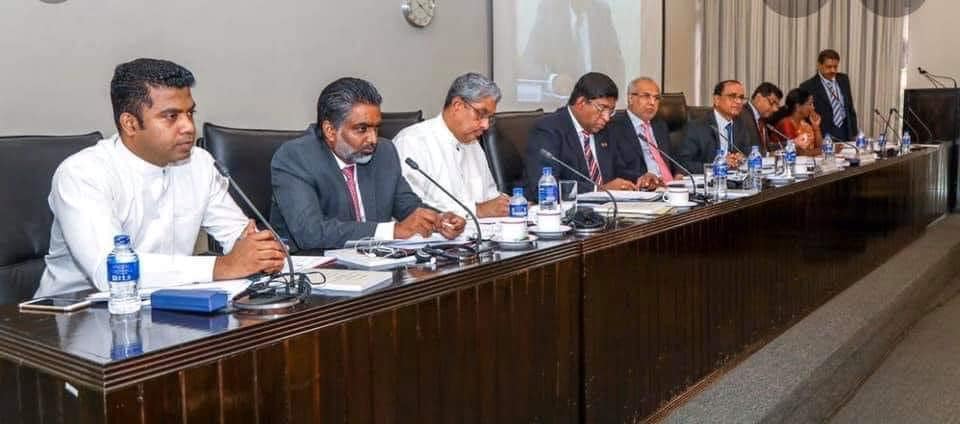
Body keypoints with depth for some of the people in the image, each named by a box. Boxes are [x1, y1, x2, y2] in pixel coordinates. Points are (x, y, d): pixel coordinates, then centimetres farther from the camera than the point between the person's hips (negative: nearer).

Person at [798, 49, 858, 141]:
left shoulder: (844, 79, 11)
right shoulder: (808, 87, -7)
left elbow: (850, 108, 16)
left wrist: (854, 134, 11)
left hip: (846, 133, 5)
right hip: (824, 134, -5)